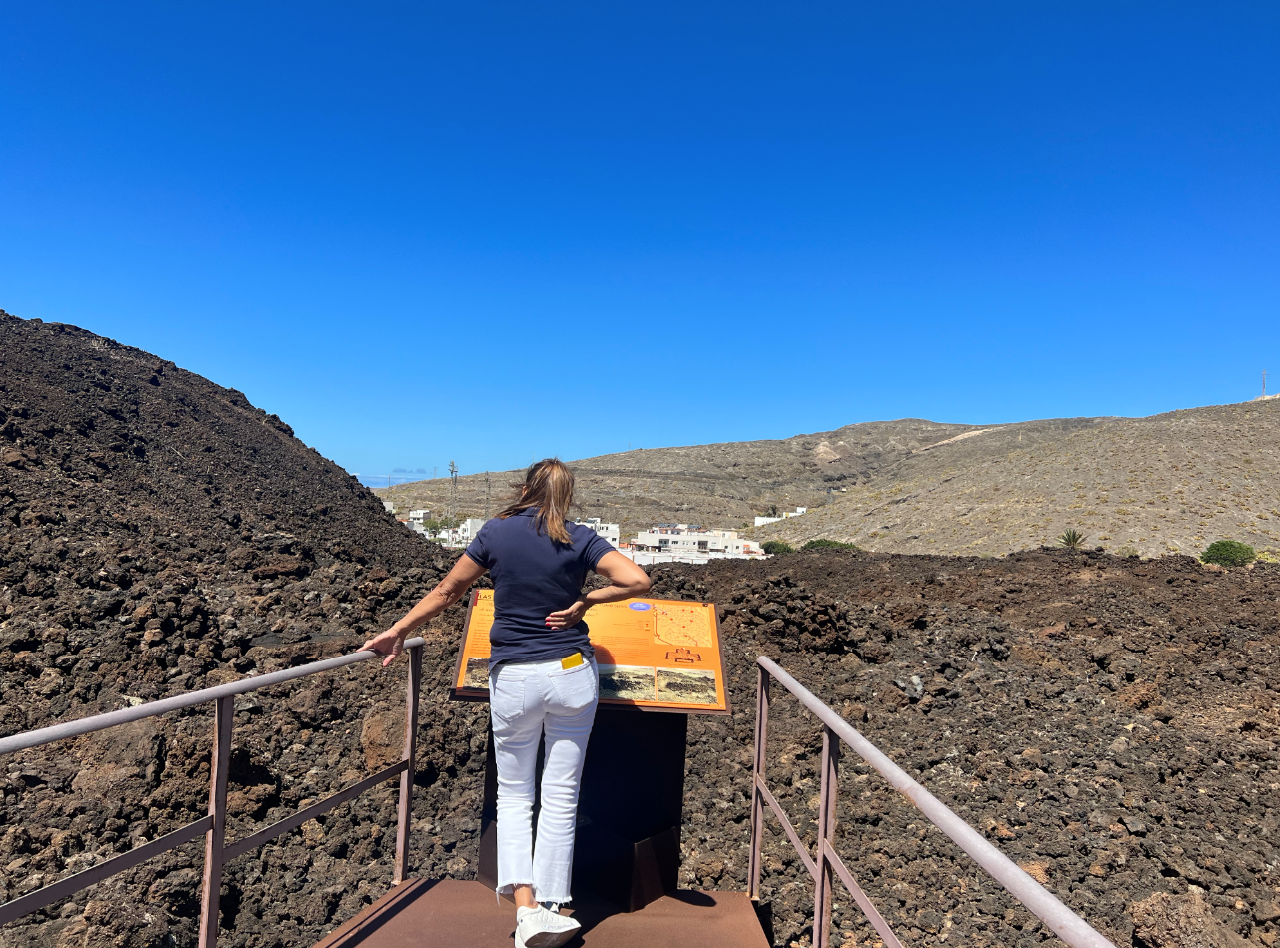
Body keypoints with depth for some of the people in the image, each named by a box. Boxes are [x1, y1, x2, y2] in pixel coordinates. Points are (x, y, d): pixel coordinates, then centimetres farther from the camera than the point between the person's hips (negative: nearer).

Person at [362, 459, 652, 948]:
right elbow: (638, 581, -13)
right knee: (561, 795, 12)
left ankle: (526, 908, 4)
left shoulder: (496, 532, 0)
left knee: (513, 794, 16)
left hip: (514, 680, 0)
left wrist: (398, 631, 19)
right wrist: (584, 601, -3)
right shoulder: (580, 538, -2)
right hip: (572, 674, 0)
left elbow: (447, 591, 7)